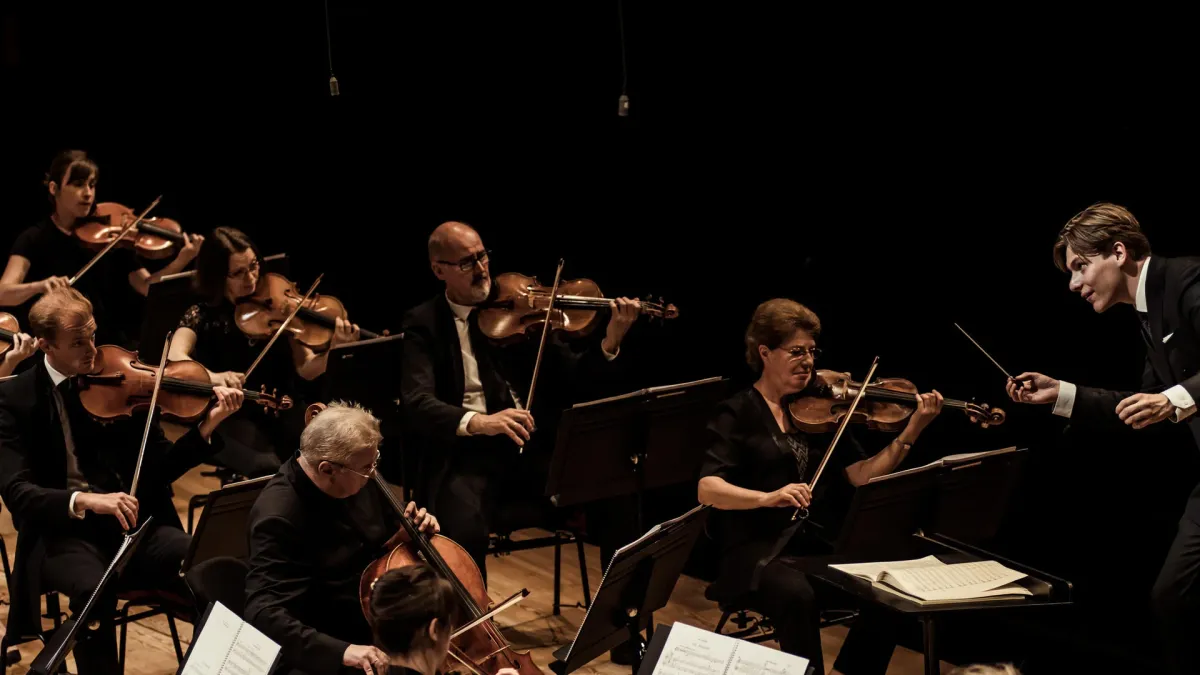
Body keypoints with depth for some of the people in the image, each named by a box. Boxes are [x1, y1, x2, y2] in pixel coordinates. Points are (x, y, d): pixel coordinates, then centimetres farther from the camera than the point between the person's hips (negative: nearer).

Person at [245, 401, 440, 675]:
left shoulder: (356, 481, -1)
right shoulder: (279, 516, -23)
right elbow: (264, 614, -30)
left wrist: (409, 532, -4)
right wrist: (341, 651, -40)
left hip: (385, 620, 8)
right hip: (331, 652, -7)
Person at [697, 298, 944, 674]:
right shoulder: (738, 413, -3)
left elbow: (862, 476, 2)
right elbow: (707, 489, -16)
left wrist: (911, 431, -10)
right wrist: (768, 497, -33)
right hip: (755, 549, -5)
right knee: (797, 595, -36)